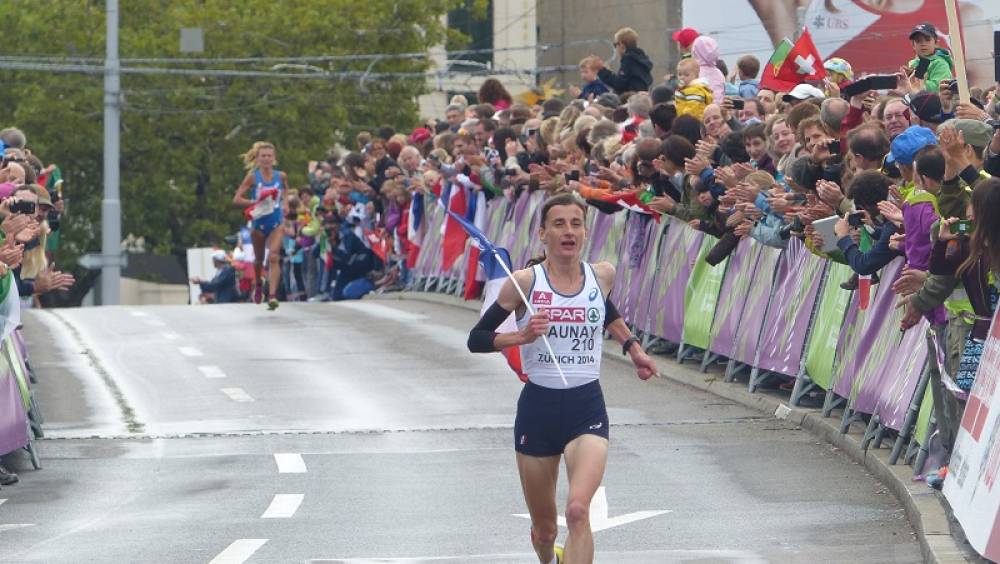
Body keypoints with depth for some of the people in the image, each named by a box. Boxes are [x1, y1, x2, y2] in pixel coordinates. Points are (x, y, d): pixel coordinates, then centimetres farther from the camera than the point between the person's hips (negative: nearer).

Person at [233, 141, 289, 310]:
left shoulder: (281, 176, 0)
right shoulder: (253, 177, -6)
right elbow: (237, 199, -10)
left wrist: (285, 204, 7)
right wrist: (256, 202, -23)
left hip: (276, 222, 0)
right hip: (258, 222, 0)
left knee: (274, 257, -17)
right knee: (259, 259, 16)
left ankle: (272, 295, -24)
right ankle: (258, 283, 47)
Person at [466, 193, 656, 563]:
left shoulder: (602, 275, 3)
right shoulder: (525, 282, -6)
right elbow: (476, 339, -4)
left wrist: (632, 347, 22)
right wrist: (521, 336, -19)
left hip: (587, 409, 1)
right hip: (538, 409, 0)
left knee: (578, 510, -24)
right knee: (544, 529, 12)